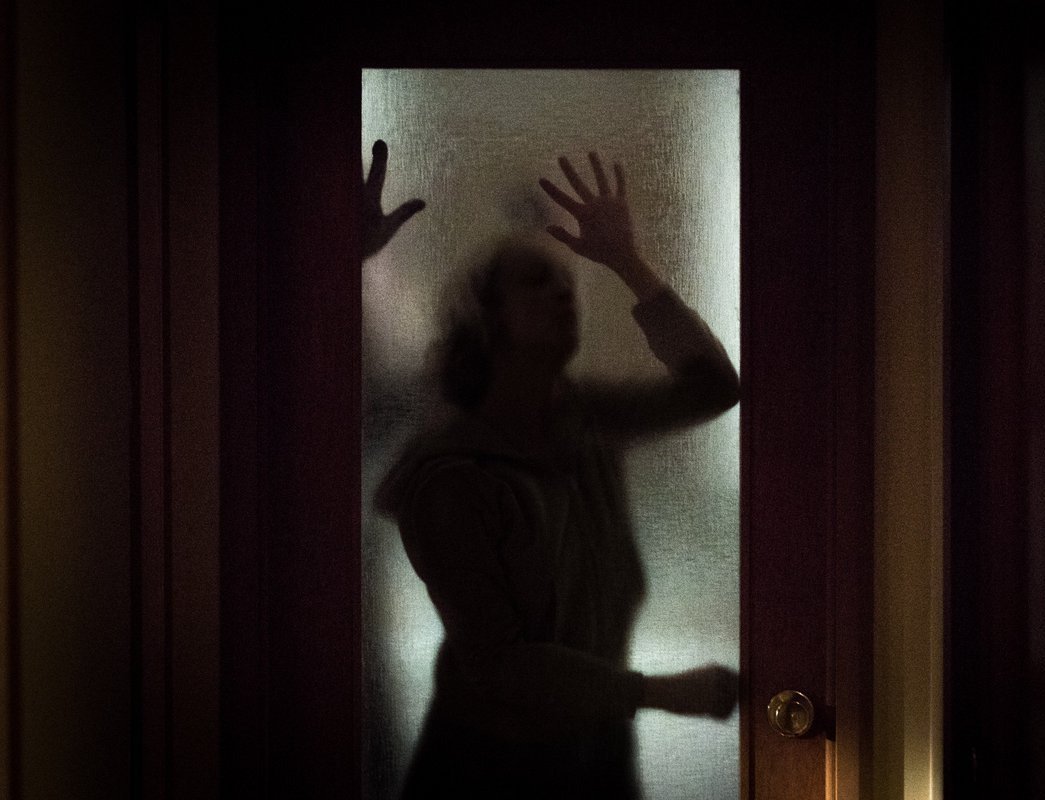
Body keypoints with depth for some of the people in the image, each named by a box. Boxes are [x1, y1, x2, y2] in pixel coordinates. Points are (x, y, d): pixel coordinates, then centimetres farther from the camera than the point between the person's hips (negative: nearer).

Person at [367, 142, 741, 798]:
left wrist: (629, 260, -11)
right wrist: (664, 693, -20)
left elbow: (713, 389, -3)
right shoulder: (445, 478, -22)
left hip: (598, 744, 5)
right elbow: (497, 658, -23)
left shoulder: (587, 417, -4)